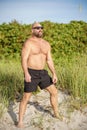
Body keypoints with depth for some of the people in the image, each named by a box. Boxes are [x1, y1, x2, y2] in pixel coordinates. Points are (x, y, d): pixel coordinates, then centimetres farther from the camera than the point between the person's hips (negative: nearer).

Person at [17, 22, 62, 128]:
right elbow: (24, 59, -20)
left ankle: (56, 114, 29)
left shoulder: (46, 44, 9)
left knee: (54, 92, 11)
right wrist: (26, 74, -33)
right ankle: (20, 121, 12)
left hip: (42, 73, 7)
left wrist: (54, 74, 5)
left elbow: (49, 60, 11)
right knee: (26, 98, -3)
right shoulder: (28, 43, -12)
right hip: (31, 74, -6)